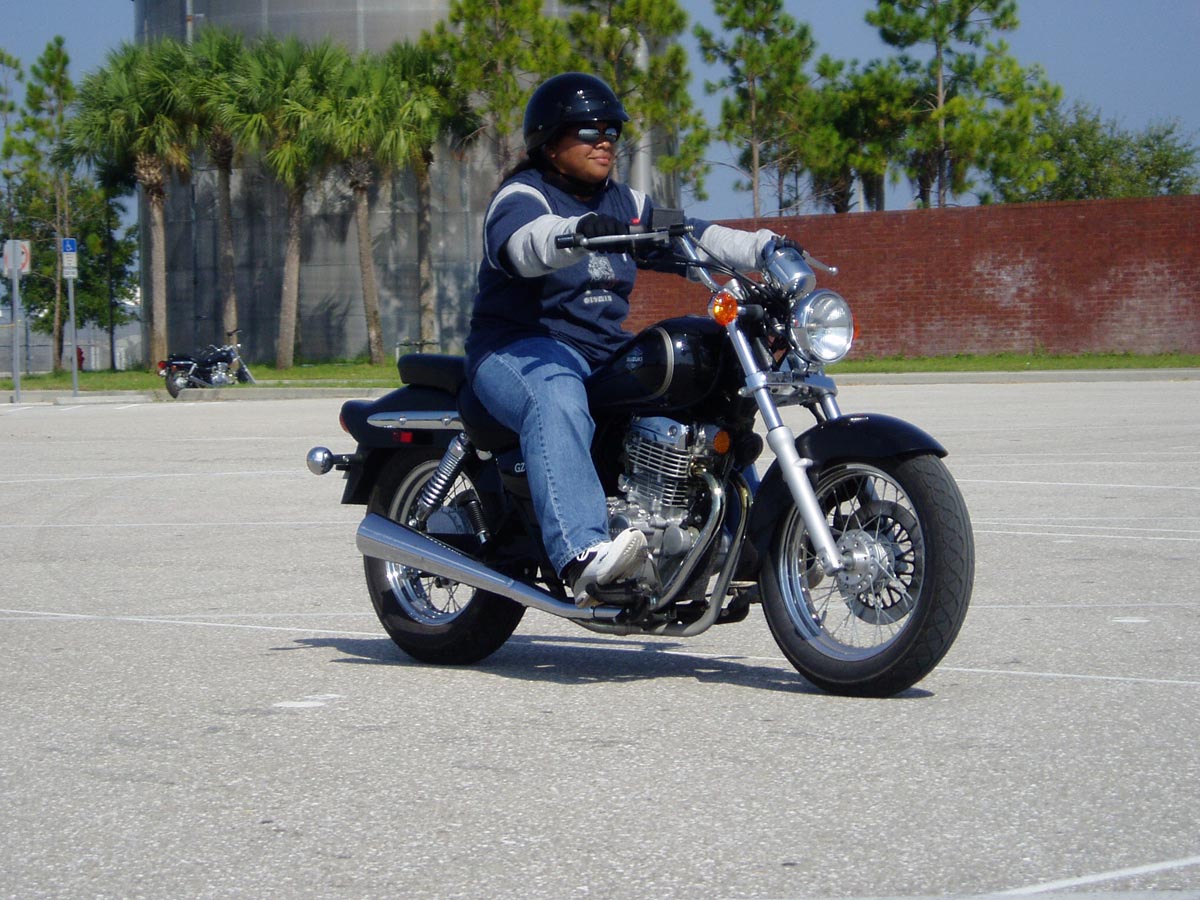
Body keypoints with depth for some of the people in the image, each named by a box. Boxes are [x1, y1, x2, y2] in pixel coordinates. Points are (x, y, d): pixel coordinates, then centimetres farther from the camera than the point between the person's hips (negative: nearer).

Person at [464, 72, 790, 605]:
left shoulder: (625, 203, 20)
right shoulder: (521, 197, -5)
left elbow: (686, 237, 16)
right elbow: (524, 244, -28)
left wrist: (764, 247, 0)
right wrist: (579, 231, -49)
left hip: (605, 352, 8)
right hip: (521, 348, -8)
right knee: (559, 405, -40)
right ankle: (582, 555, -56)